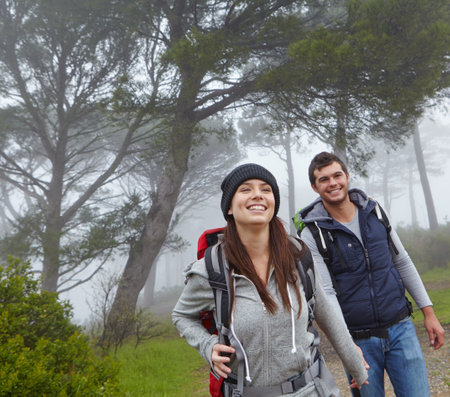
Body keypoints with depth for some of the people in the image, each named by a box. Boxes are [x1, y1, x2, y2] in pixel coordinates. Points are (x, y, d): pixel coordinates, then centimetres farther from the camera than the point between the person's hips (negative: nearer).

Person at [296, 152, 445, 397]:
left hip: (400, 329, 3)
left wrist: (428, 312, 9)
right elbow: (325, 294, -14)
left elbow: (402, 263, 10)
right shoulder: (312, 234, -9)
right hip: (358, 340, -3)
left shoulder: (375, 212, 3)